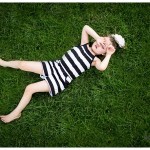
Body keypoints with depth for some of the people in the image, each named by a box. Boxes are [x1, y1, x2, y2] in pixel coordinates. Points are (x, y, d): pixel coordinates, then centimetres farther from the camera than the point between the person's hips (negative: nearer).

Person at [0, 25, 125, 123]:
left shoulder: (95, 59, -9)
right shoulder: (84, 44, 5)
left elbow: (102, 67, -31)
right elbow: (86, 28, 1)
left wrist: (109, 54, -18)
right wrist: (98, 38, -7)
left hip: (60, 80, -5)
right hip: (55, 66, 6)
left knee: (29, 89, -15)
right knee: (22, 64, 8)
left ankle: (15, 113, 7)